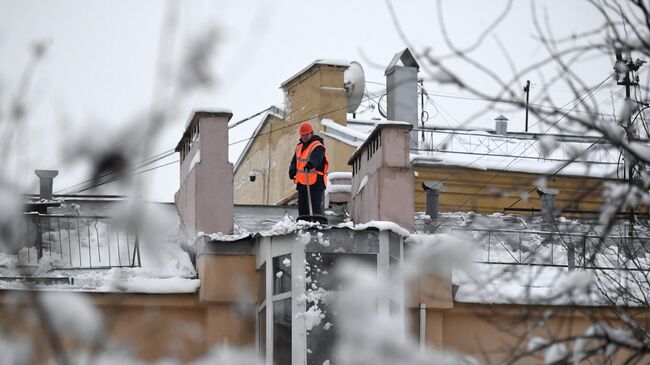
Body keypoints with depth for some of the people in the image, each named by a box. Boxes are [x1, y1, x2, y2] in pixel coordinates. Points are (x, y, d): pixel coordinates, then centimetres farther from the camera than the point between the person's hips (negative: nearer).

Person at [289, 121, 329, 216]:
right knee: (302, 206, 12)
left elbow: (316, 158, -28)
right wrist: (292, 170, 0)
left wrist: (310, 164, -50)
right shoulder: (299, 146, 17)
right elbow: (294, 161, 22)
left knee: (316, 206, -11)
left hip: (316, 182, -8)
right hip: (302, 182, 8)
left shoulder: (318, 146, -9)